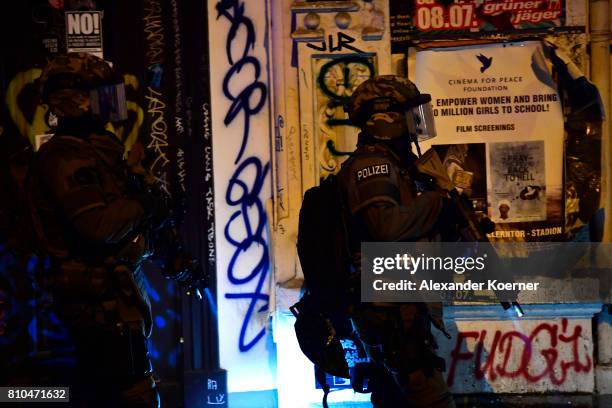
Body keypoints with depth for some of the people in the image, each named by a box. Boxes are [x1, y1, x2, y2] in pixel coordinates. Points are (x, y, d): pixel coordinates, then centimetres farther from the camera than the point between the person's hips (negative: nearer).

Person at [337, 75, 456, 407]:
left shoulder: (392, 165, 19)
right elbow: (386, 224, -28)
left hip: (388, 310, 10)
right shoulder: (370, 164, -11)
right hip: (395, 313, -10)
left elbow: (418, 234, 22)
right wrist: (434, 202, -14)